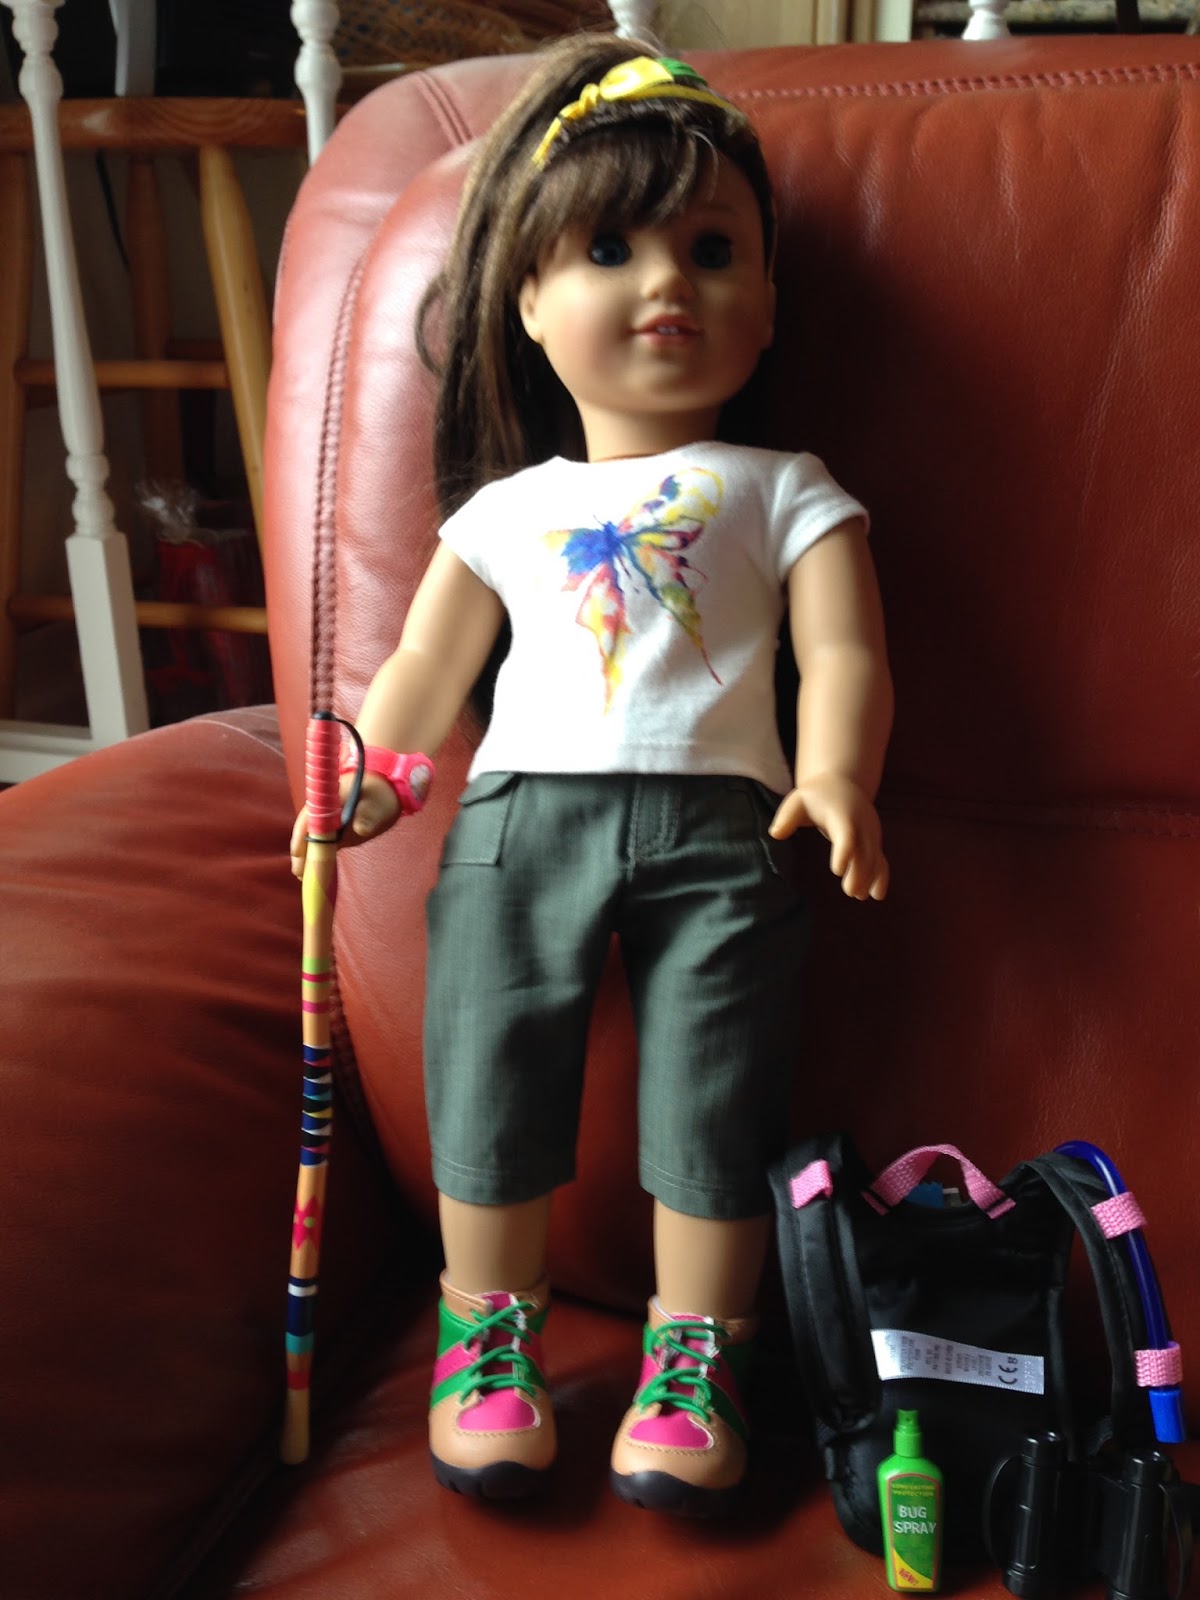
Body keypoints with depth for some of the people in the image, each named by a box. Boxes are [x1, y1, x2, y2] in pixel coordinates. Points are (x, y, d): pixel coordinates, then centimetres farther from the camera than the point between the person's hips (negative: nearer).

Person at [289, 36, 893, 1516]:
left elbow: (843, 651, 2)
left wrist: (836, 778, -17)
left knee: (712, 1107, -4)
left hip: (718, 823, -1)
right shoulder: (506, 511, 19)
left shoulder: (783, 493, 13)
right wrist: (371, 778, 6)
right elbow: (424, 667, 21)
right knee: (488, 1076, -1)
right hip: (519, 811, 2)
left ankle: (692, 1362, 14)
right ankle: (489, 1335, 19)